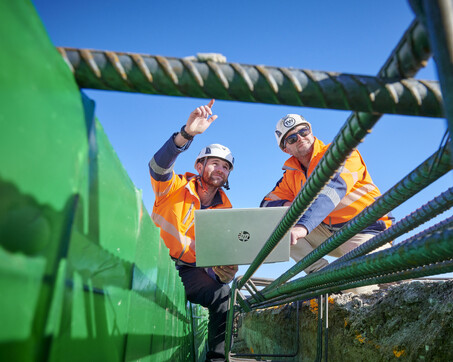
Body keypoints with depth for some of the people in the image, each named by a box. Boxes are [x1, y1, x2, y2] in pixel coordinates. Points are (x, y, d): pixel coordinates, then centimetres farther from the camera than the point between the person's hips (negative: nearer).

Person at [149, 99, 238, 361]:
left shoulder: (225, 210, 8)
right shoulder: (175, 187, -4)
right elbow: (159, 166, -26)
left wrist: (226, 270, -14)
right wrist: (188, 133, -42)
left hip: (190, 270, 2)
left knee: (224, 294, -22)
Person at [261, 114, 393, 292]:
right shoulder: (291, 176, 6)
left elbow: (333, 187, -30)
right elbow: (266, 203, 8)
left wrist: (304, 225, -45)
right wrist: (286, 205, -17)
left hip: (365, 230, -6)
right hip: (328, 233, 6)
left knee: (357, 289, -26)